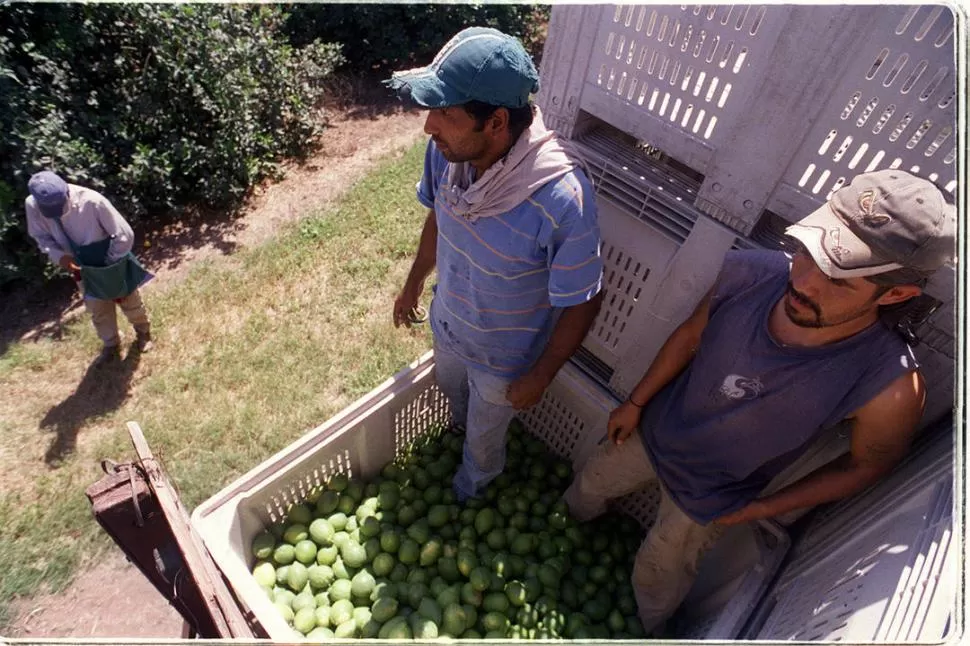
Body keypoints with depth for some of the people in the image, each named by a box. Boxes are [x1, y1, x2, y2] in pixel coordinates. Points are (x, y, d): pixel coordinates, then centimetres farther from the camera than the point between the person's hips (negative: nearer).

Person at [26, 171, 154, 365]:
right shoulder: (32, 205, -21)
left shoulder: (92, 201, -35)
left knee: (129, 301, 17)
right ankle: (111, 344, 42)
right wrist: (59, 256, -22)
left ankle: (143, 332, 46)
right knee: (97, 309, 18)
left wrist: (108, 264, -17)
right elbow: (41, 236, -2)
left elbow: (125, 235, -26)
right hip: (83, 268, 4)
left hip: (112, 262, -3)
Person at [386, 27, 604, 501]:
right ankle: (459, 432, 74)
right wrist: (414, 282, 13)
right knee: (451, 390, 36)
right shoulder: (447, 150, -23)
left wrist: (538, 379, -13)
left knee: (484, 436, 26)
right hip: (447, 323, 5)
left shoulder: (563, 200, -40)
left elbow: (582, 304, -25)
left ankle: (469, 491, 62)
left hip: (503, 357, -4)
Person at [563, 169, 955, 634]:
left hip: (707, 496, -2)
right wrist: (635, 402, 1)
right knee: (587, 487, 30)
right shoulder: (748, 272, -30)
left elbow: (867, 465, -13)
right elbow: (690, 335, -9)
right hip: (652, 430, 3)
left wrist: (759, 510, -7)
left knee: (656, 578, 24)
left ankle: (646, 631, 62)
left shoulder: (890, 387, -35)